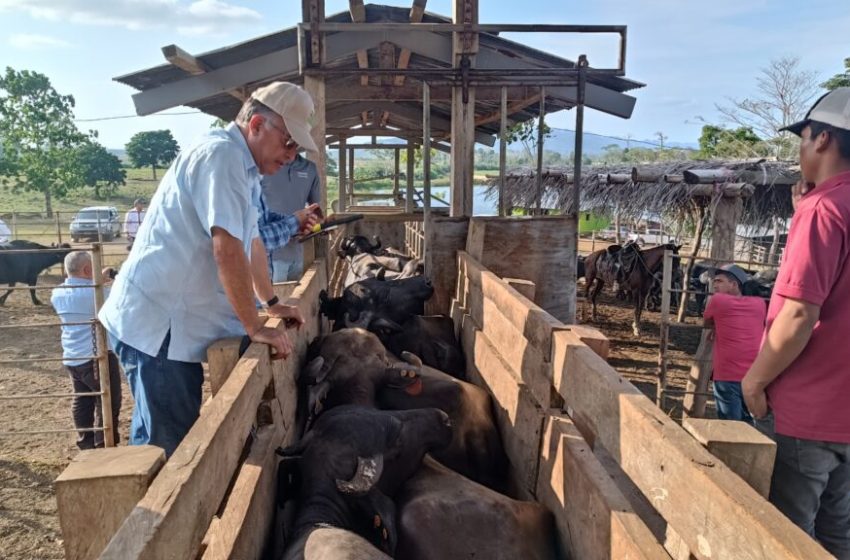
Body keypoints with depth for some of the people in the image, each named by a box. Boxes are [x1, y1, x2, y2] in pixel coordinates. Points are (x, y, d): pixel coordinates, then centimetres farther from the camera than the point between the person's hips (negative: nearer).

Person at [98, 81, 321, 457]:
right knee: (166, 446, -4)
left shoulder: (243, 165, 14)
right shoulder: (221, 154, -17)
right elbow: (227, 249, -23)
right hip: (156, 325, -10)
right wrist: (255, 328, -17)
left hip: (181, 323, 10)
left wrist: (272, 304, 25)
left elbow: (252, 242, 22)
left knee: (178, 436, 15)